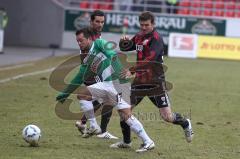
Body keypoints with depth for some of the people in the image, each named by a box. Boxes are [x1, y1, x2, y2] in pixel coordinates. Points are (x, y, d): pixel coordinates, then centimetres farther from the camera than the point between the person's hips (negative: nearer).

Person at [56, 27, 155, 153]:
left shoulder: (99, 43, 3)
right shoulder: (87, 60, 24)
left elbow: (112, 52, -15)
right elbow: (79, 79, 30)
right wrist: (65, 94, 32)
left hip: (118, 82, -8)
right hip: (105, 85, 8)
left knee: (125, 115, -13)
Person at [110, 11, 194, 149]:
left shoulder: (156, 38, -14)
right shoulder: (139, 36, 9)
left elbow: (149, 60, -27)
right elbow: (124, 48, 21)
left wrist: (131, 70, -34)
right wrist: (124, 41, -3)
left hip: (155, 82, -7)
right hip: (140, 81, 7)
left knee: (167, 117, -9)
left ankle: (186, 124, 24)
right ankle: (126, 142, 18)